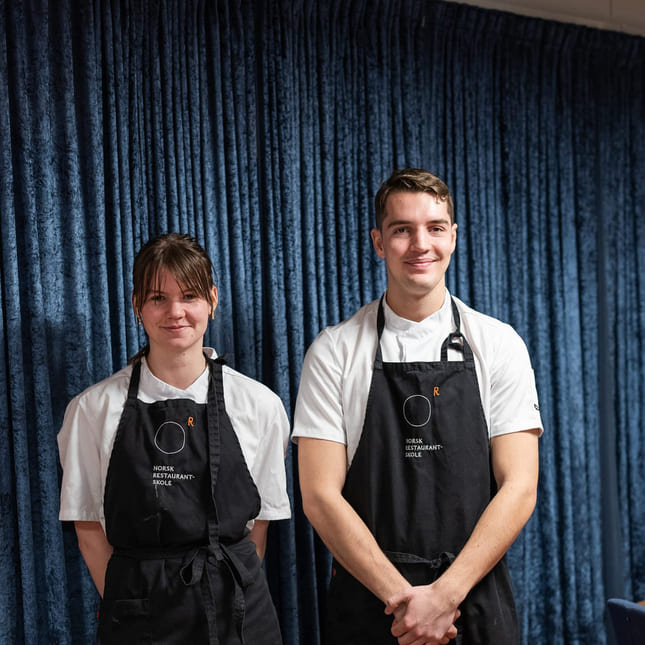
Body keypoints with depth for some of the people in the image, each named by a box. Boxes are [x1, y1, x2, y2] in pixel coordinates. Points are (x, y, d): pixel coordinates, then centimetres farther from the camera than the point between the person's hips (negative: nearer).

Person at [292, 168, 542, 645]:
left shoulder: (499, 345, -1)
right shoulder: (334, 351, -3)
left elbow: (519, 489, -6)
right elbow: (320, 496, -6)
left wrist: (445, 594, -15)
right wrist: (400, 597, -14)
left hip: (476, 603, 1)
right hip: (367, 605, 0)